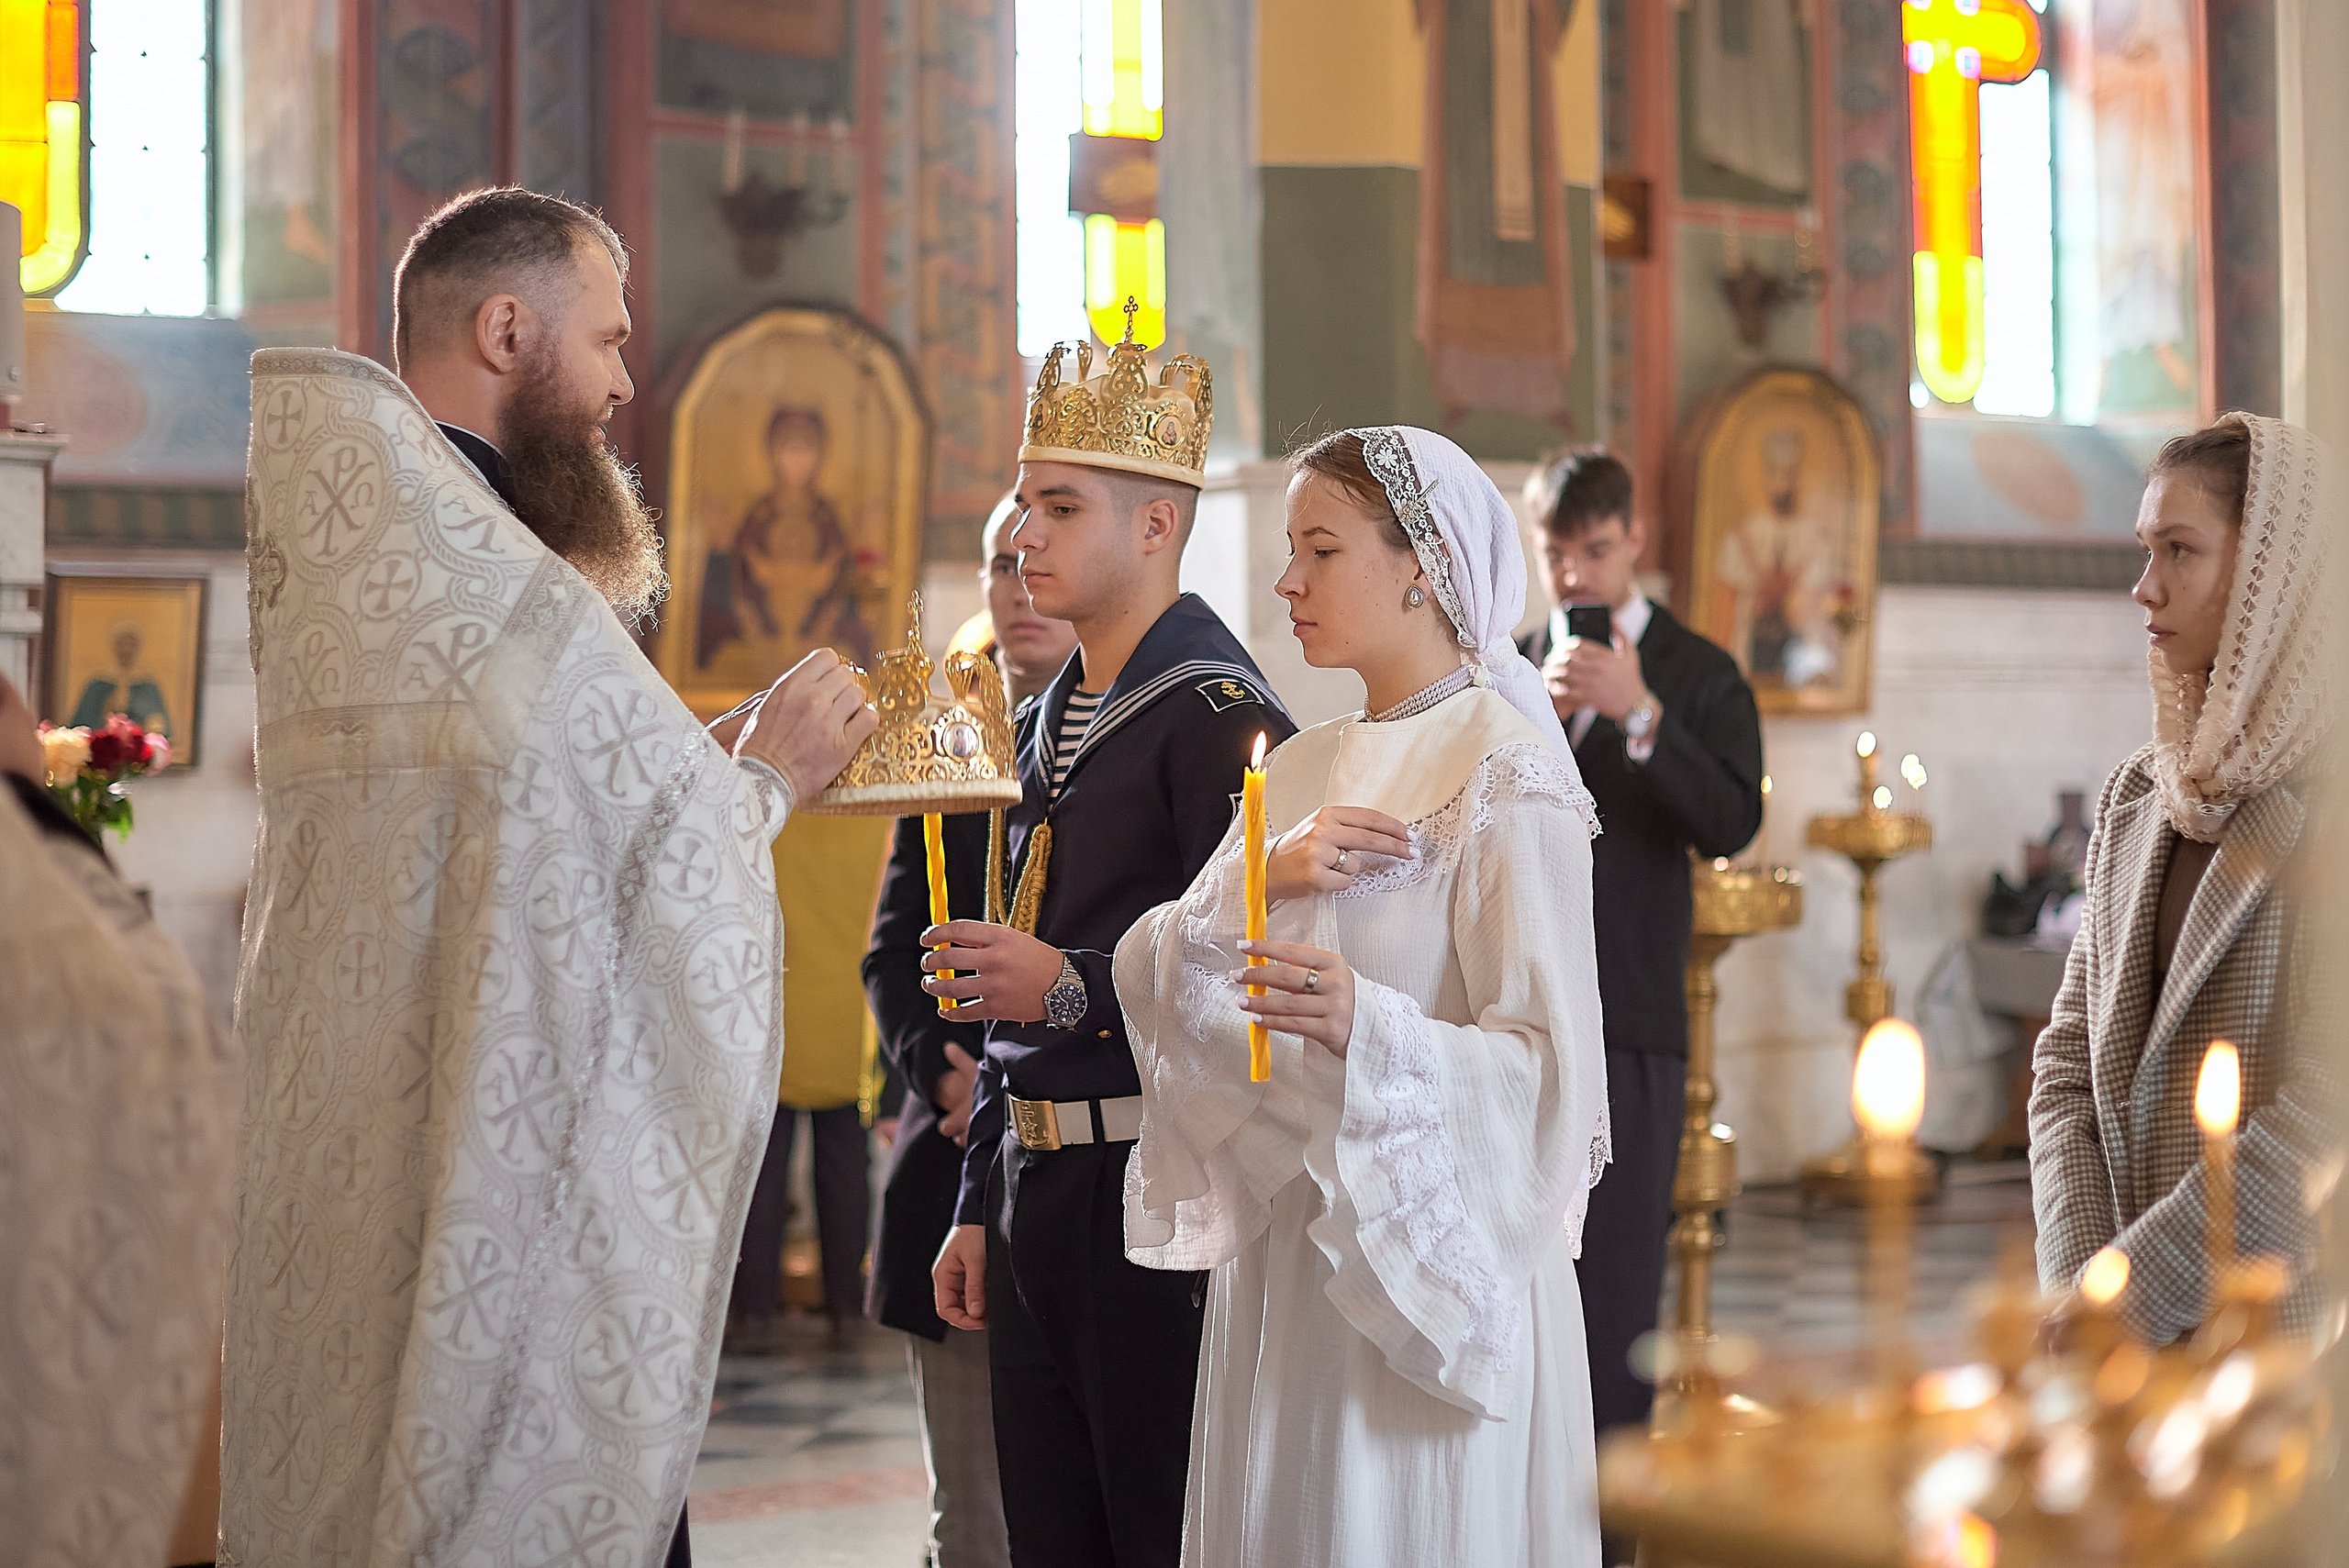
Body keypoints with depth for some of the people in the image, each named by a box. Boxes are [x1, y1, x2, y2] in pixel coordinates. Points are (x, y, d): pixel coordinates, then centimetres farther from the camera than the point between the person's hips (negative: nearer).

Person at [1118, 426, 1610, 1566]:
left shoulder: (1506, 772, -10)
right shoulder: (1303, 768, 12)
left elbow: (1543, 1064, -18)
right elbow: (1154, 969, 1)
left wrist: (1369, 1029, -33)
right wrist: (1266, 881, -16)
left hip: (1425, 1251, -7)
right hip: (1282, 1250, 7)